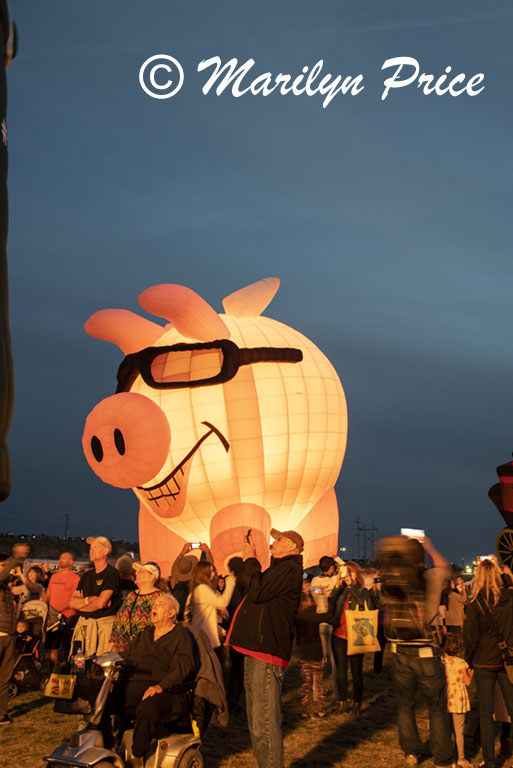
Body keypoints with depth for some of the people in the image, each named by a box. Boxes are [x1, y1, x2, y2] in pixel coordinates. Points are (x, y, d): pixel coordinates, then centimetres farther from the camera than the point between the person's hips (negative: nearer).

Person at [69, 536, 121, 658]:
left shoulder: (112, 574, -5)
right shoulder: (87, 575, 16)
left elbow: (100, 603, -13)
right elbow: (72, 602, 9)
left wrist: (81, 602, 3)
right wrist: (89, 599, -9)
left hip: (104, 625, -6)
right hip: (83, 624, 6)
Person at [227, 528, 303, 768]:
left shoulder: (289, 569, -11)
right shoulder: (279, 569, 23)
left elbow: (257, 592, -20)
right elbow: (244, 586, 25)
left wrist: (250, 559, -8)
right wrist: (248, 560, 15)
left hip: (267, 653, -11)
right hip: (257, 651, 11)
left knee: (265, 725, -10)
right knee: (257, 725, 19)